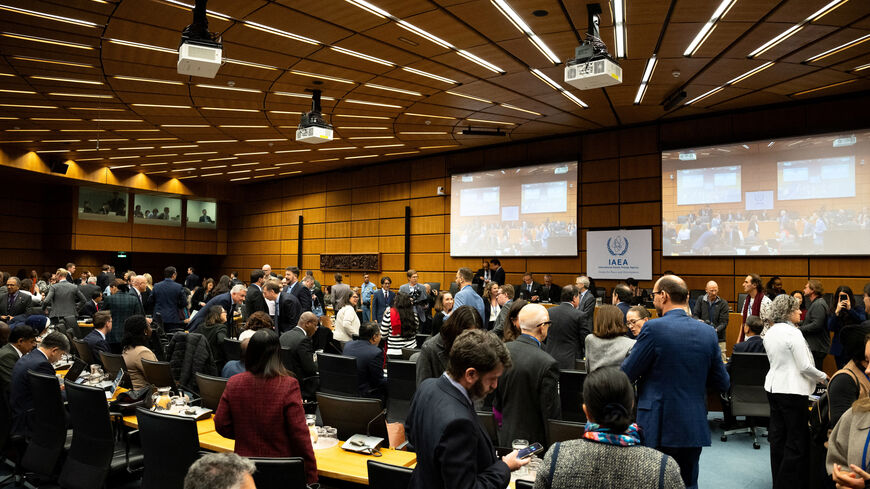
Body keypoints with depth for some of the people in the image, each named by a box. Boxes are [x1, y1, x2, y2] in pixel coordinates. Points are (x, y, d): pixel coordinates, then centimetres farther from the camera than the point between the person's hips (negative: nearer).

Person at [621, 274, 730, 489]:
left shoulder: (654, 329, -16)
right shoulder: (708, 332, 1)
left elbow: (626, 374, -9)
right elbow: (723, 383, 7)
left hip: (659, 429, -5)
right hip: (694, 429, 5)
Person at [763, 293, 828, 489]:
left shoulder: (769, 333, 9)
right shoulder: (793, 333, -15)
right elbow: (805, 367, -15)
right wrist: (823, 377, 3)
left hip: (773, 387, 8)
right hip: (792, 390, -8)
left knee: (777, 438, 13)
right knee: (797, 442, 0)